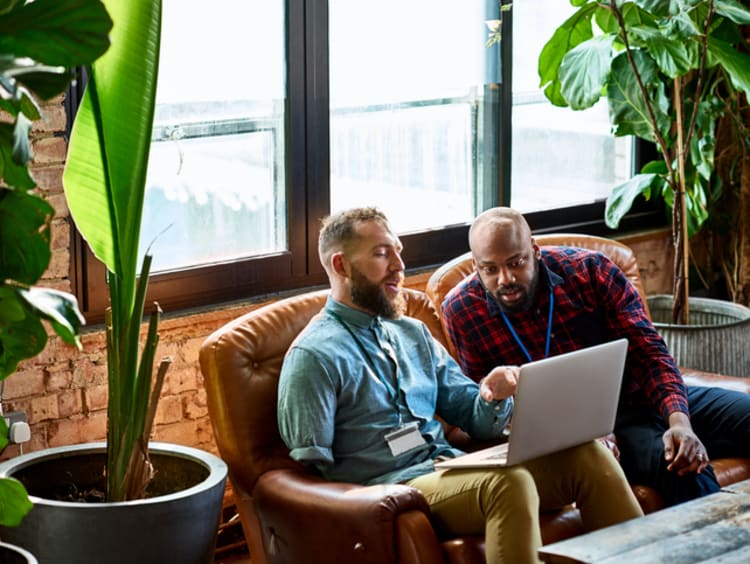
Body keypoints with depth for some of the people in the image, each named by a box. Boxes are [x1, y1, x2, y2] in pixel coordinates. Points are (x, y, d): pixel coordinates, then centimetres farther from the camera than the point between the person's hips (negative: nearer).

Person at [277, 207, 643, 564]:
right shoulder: (315, 355, -3)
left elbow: (476, 420, 18)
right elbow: (310, 468, -5)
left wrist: (493, 397, -5)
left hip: (453, 468, 7)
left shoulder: (413, 334, 19)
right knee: (509, 481, -35)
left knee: (586, 454, -14)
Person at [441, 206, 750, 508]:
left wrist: (679, 421, -26)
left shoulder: (590, 270, -6)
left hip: (638, 395, 3)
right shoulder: (460, 311, -7)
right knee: (685, 472, -31)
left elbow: (649, 353, -7)